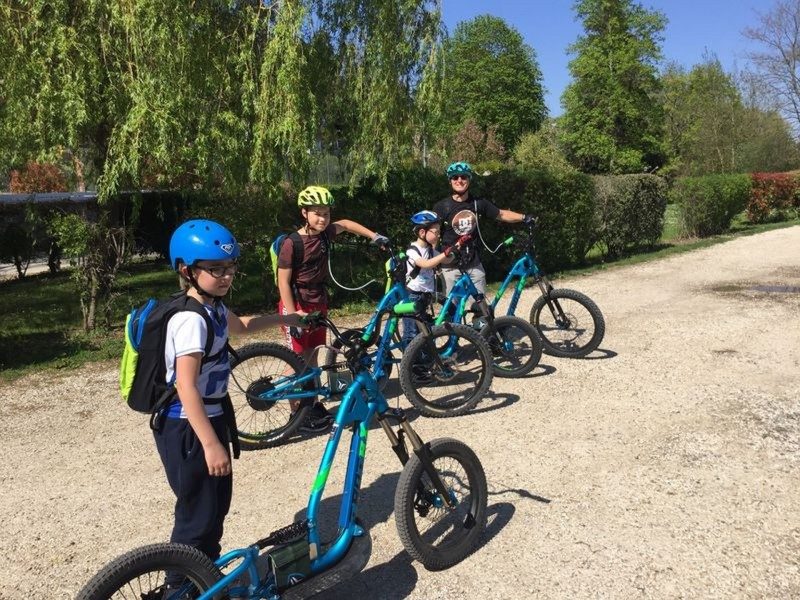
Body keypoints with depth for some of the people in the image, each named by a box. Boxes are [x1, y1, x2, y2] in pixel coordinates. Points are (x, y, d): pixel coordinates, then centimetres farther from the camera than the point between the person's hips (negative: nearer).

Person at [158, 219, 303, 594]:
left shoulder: (213, 307, 6)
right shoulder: (190, 319, -25)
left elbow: (239, 326, 30)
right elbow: (186, 386, -31)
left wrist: (284, 319, 33)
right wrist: (211, 444, -32)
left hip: (211, 417, 10)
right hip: (188, 429, -10)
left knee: (217, 504, 22)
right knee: (198, 516, 2)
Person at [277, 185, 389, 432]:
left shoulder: (325, 233, -1)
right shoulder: (292, 243, -19)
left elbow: (345, 224, 21)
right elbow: (283, 281, -17)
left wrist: (374, 236, 18)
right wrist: (292, 315, -21)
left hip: (318, 304, 7)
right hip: (297, 306, -7)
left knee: (312, 355, 15)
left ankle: (311, 403, 28)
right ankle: (297, 413, 9)